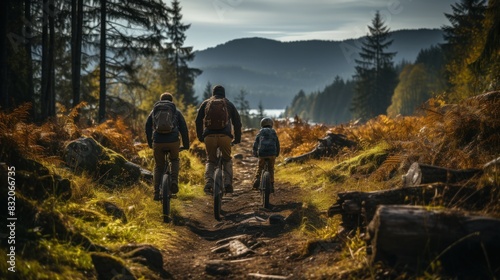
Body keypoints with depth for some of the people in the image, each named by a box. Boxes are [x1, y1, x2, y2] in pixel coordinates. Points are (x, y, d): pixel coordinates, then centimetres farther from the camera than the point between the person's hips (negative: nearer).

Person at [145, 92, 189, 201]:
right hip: (173, 142, -1)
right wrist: (186, 145, 20)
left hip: (158, 143, 1)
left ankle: (156, 193, 10)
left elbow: (148, 128, 24)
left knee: (158, 166, 18)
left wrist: (150, 143, 33)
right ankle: (174, 181, 6)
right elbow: (184, 128, 14)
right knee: (174, 160, 28)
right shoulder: (176, 111, 18)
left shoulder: (154, 111, 22)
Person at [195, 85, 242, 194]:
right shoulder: (229, 104, 17)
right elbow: (237, 122, 15)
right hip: (225, 136, 0)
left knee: (210, 161, 16)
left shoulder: (206, 103, 17)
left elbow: (198, 121, 11)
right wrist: (237, 139, 21)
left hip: (209, 136, 0)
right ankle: (228, 183, 2)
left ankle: (208, 184, -8)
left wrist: (200, 137, 17)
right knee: (227, 160, 20)